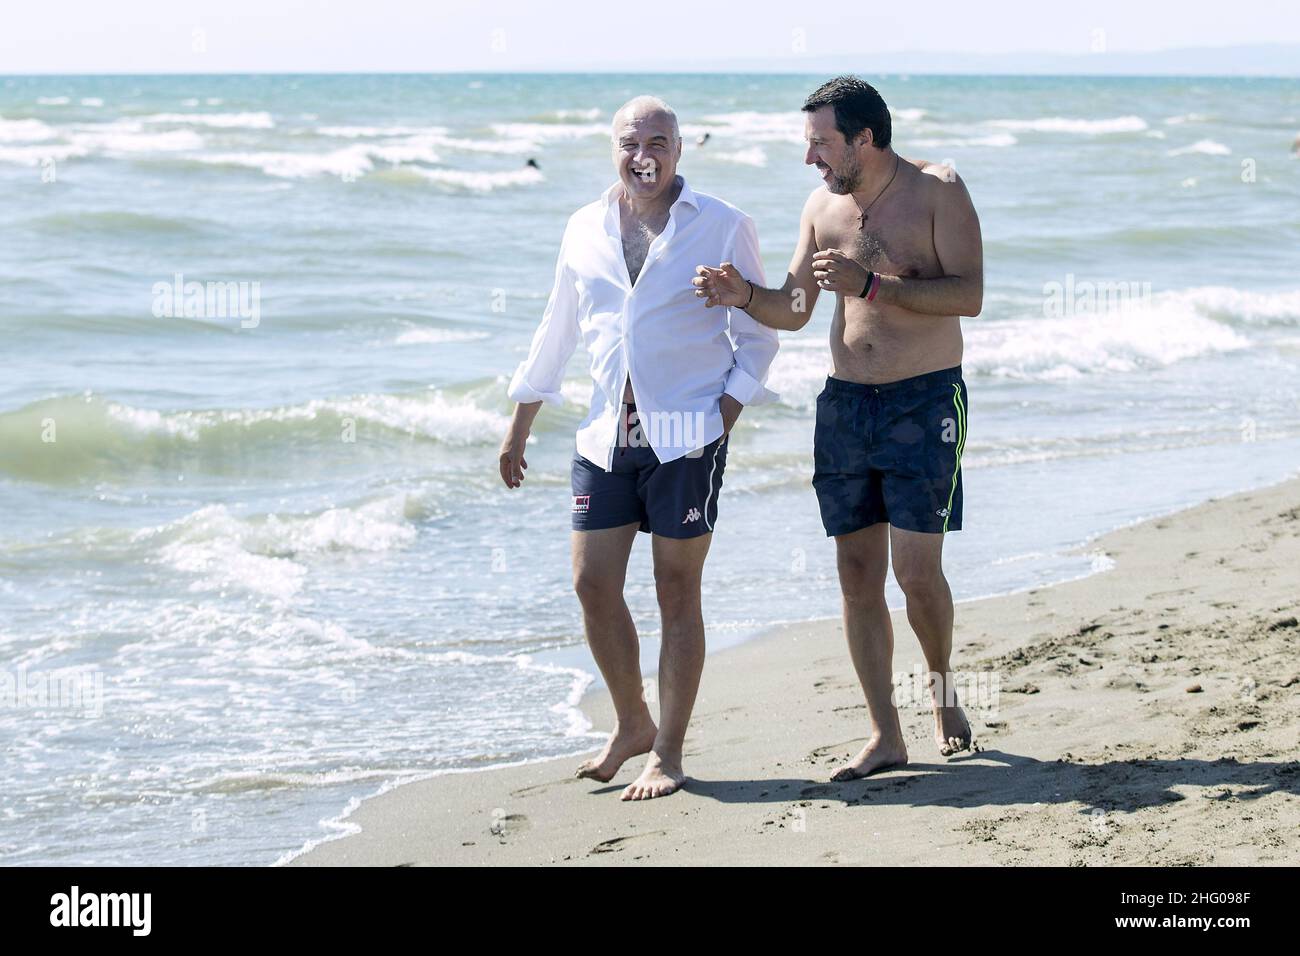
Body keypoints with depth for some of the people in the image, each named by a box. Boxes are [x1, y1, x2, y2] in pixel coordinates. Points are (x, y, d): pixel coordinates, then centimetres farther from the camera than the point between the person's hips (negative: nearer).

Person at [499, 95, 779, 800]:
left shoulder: (721, 226, -1)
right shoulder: (585, 229, 10)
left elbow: (757, 333, 3)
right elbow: (557, 332, 19)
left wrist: (727, 414, -9)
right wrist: (519, 426, 20)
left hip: (685, 436, -4)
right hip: (607, 432, 4)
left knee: (676, 592, 1)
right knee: (592, 585, 3)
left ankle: (668, 752, 11)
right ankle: (632, 725, 24)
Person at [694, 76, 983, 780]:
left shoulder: (938, 191, -7)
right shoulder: (823, 205, 9)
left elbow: (968, 294, -16)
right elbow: (794, 310, 12)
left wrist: (871, 285, -23)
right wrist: (745, 296, -8)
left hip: (924, 401, -5)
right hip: (845, 402, 5)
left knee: (916, 568, -10)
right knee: (857, 575, 2)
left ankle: (943, 691, 17)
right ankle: (884, 736, 8)